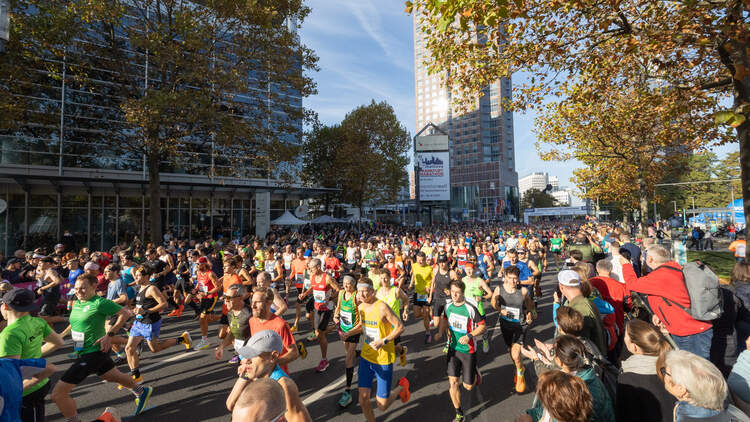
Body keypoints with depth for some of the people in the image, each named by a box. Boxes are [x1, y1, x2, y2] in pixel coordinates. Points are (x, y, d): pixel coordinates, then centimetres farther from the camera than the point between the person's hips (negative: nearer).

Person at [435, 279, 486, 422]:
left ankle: (474, 374, 42)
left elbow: (482, 326, -11)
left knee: (468, 386, 8)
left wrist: (470, 336, -25)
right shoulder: (448, 306, -5)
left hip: (468, 350, -3)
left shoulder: (470, 308, -20)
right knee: (452, 382, -2)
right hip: (453, 348, 3)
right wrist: (440, 332, -2)